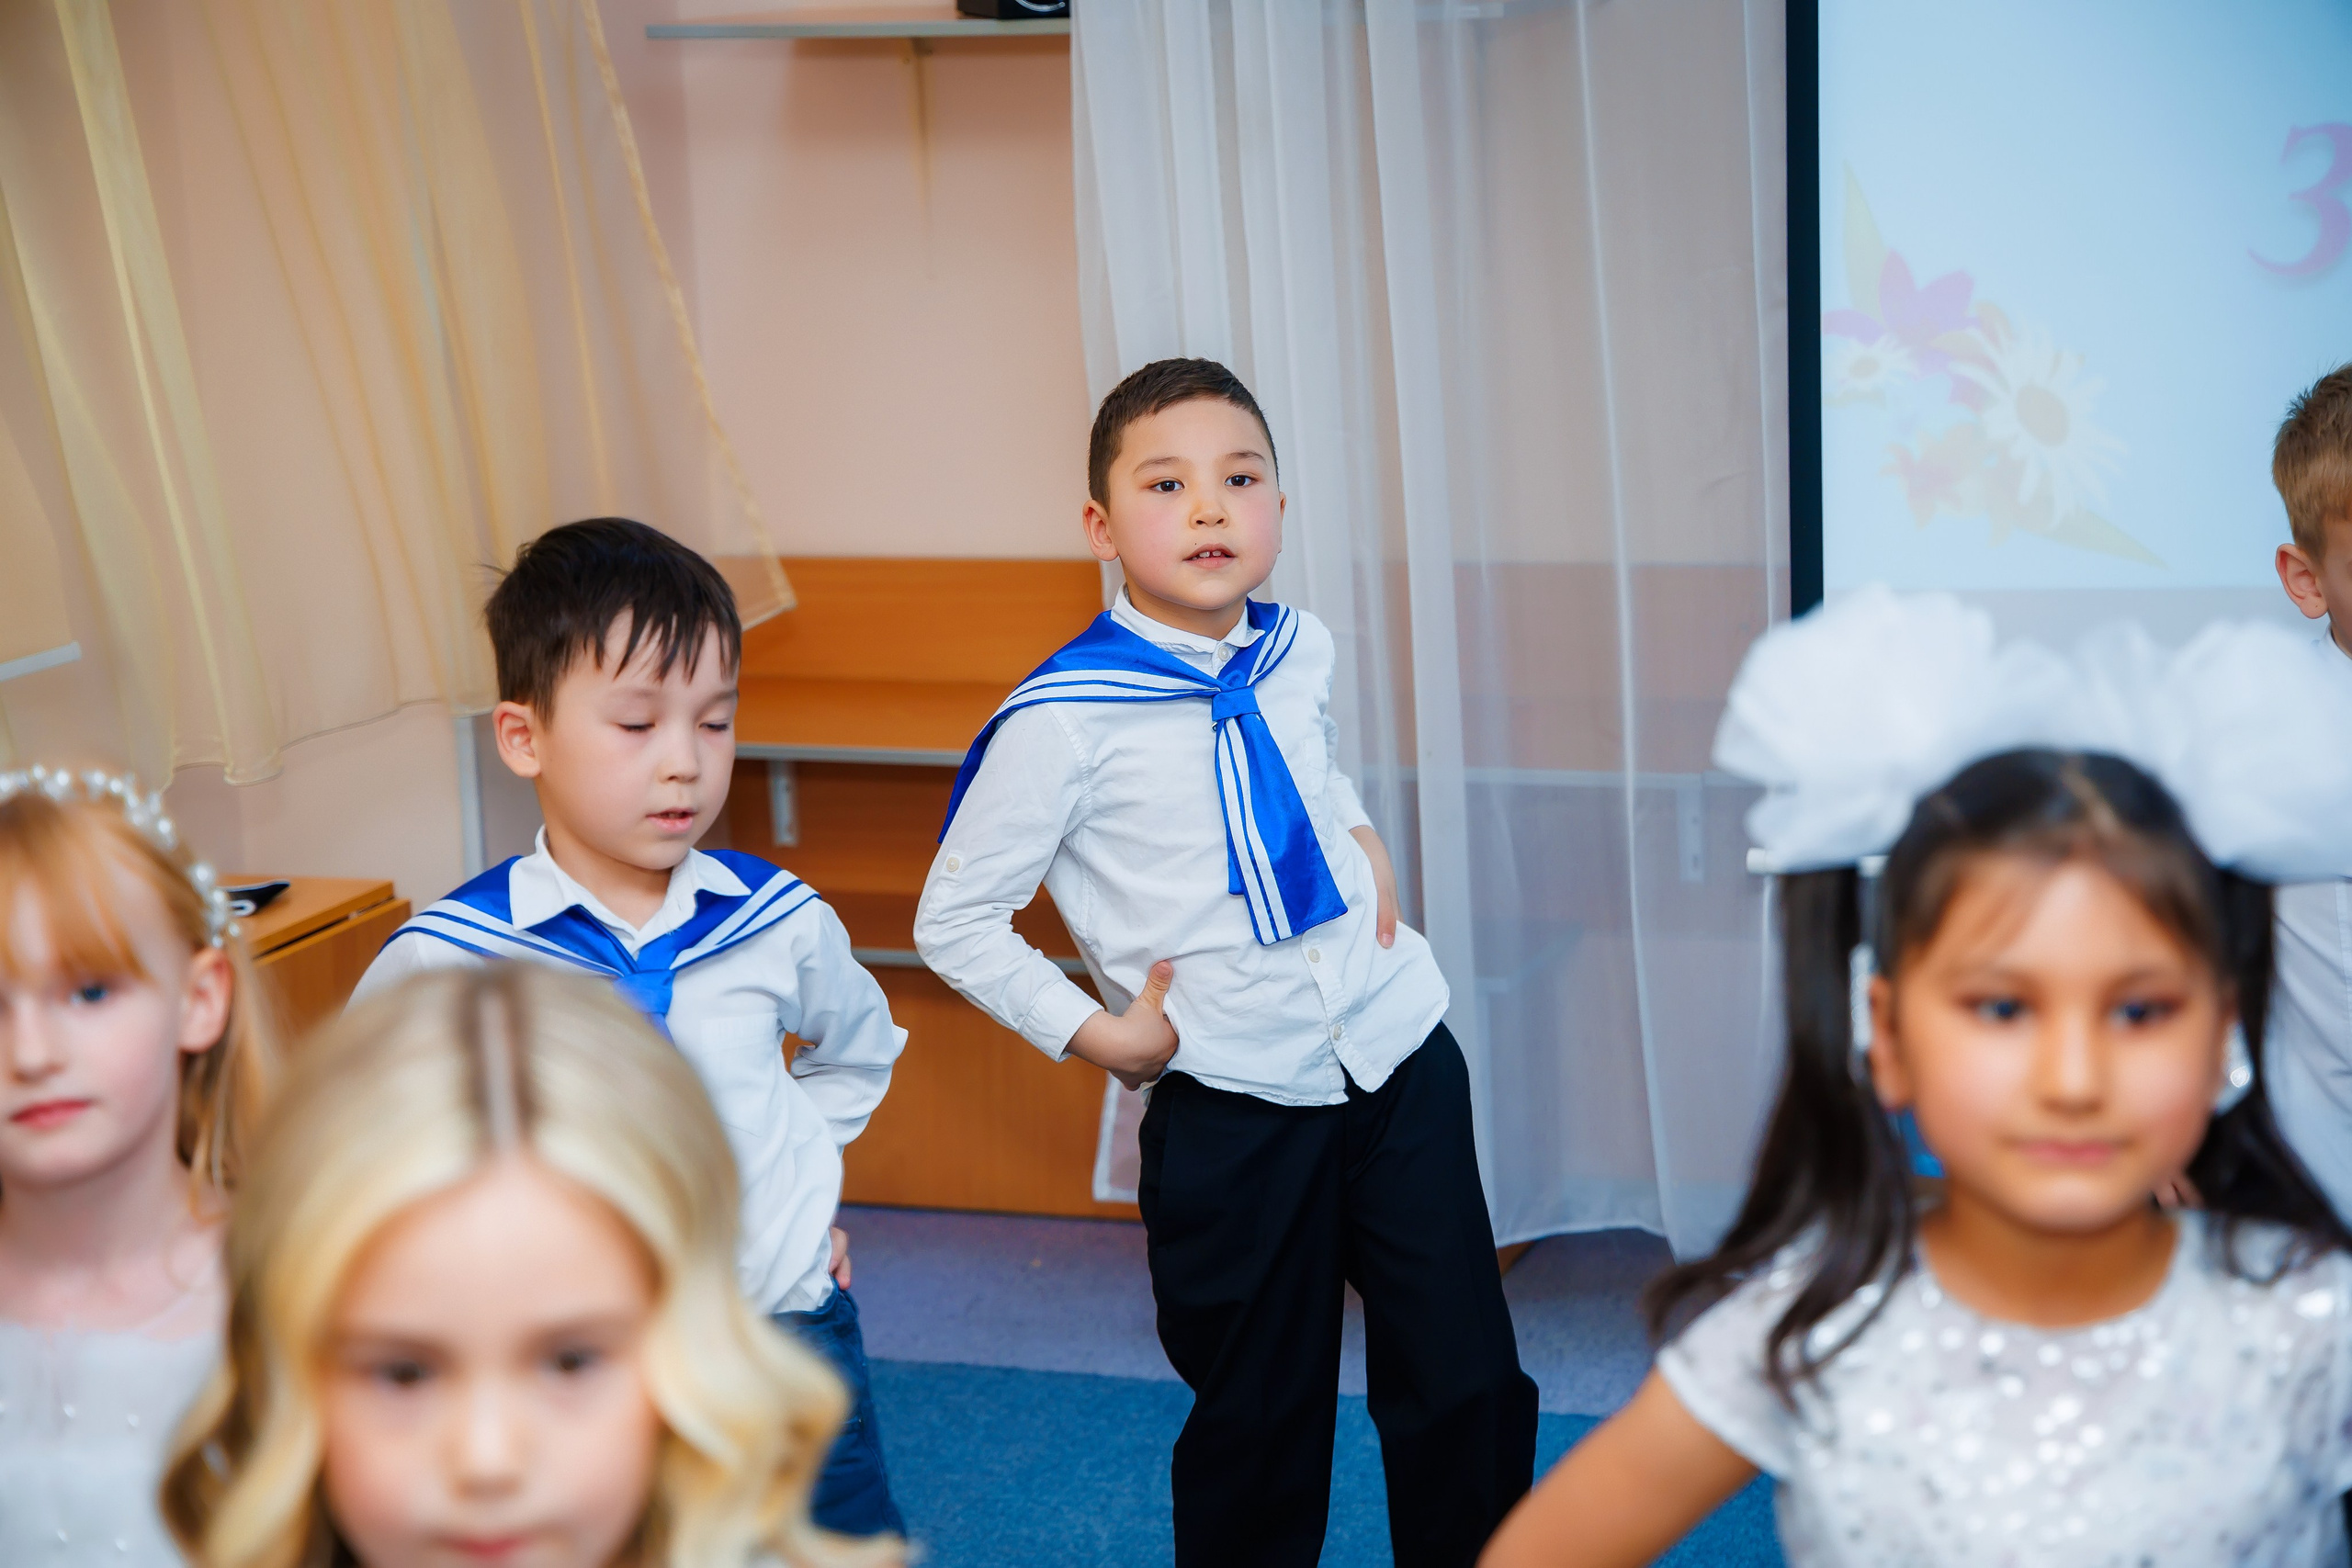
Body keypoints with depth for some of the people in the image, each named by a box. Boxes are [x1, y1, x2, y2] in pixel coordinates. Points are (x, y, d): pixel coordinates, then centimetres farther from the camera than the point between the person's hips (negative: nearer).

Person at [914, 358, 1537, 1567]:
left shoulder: (1298, 650, 4)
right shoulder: (1063, 719, -13)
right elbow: (952, 922, -6)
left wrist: (1361, 838, 11)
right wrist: (1096, 1035, -10)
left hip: (1400, 1056, 5)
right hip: (1232, 1112, -4)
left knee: (1471, 1394, 6)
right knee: (1261, 1429, 9)